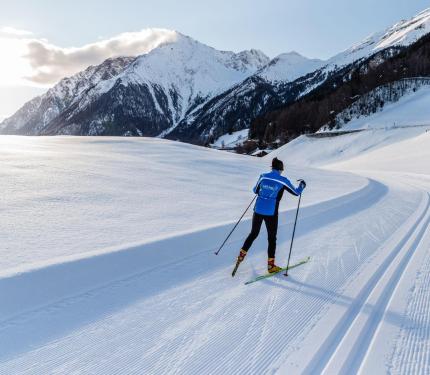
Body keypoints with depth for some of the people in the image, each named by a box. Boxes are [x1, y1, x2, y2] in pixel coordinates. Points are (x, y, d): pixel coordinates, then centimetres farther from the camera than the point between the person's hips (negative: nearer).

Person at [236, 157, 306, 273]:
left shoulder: (263, 177, 1)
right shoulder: (283, 181, -8)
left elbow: (255, 191, 15)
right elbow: (296, 192, 4)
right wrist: (302, 185, 24)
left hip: (258, 210, 4)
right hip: (271, 213, -3)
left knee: (253, 234, 21)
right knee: (272, 238, 11)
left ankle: (241, 256, 22)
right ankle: (271, 265, 17)